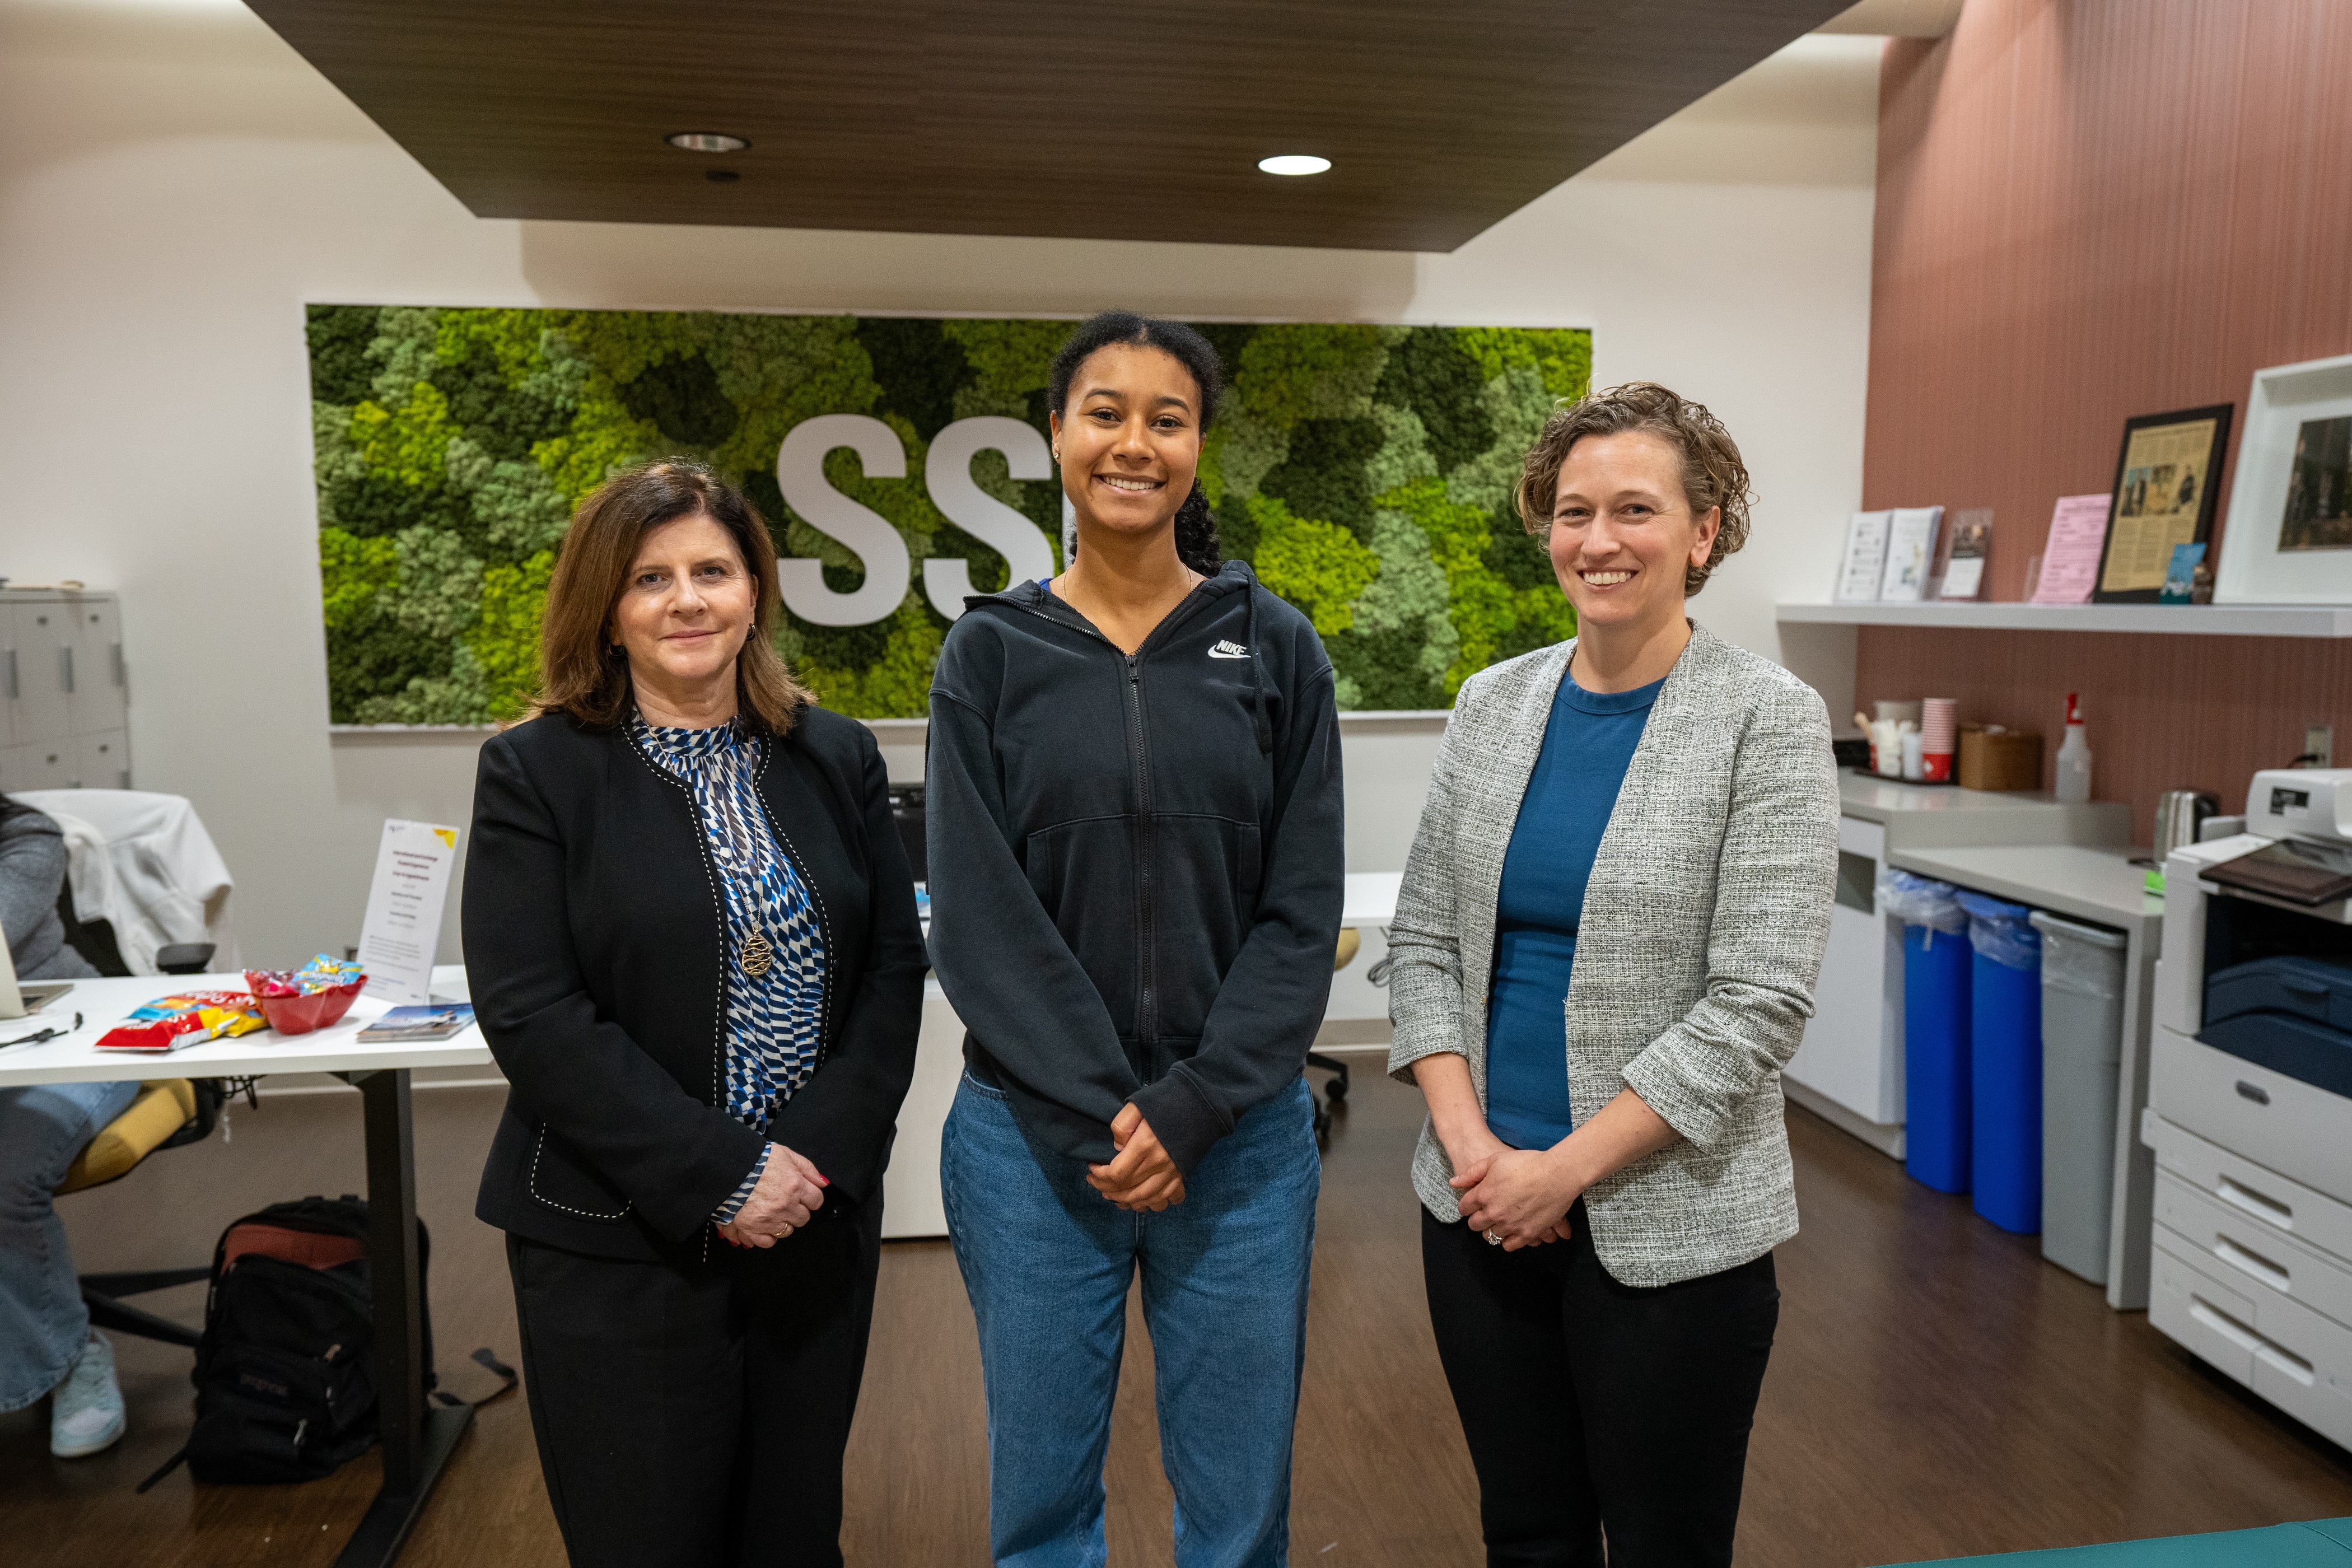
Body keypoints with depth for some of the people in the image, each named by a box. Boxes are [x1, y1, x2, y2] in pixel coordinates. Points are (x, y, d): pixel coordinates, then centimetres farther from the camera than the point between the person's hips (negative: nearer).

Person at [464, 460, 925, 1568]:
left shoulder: (837, 759, 5)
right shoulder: (535, 771, -5)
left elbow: (894, 967, 3)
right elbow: (531, 1014, -12)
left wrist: (819, 1154, -10)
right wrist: (718, 1175, -16)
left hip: (818, 1222, 3)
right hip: (619, 1246, -3)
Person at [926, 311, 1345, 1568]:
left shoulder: (1275, 649, 1)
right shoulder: (989, 653, 0)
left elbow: (1302, 914, -3)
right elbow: (977, 916, -5)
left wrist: (1191, 1109, -11)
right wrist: (1098, 1118, -12)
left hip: (1240, 1131, 1)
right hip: (1034, 1135, 0)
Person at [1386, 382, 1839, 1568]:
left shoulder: (1769, 719, -10)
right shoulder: (1494, 703, 4)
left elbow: (1755, 1004, -14)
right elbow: (1422, 938, 4)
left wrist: (1567, 1165, -16)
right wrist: (1468, 1139, -8)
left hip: (1666, 1230, -4)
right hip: (1481, 1206, 4)